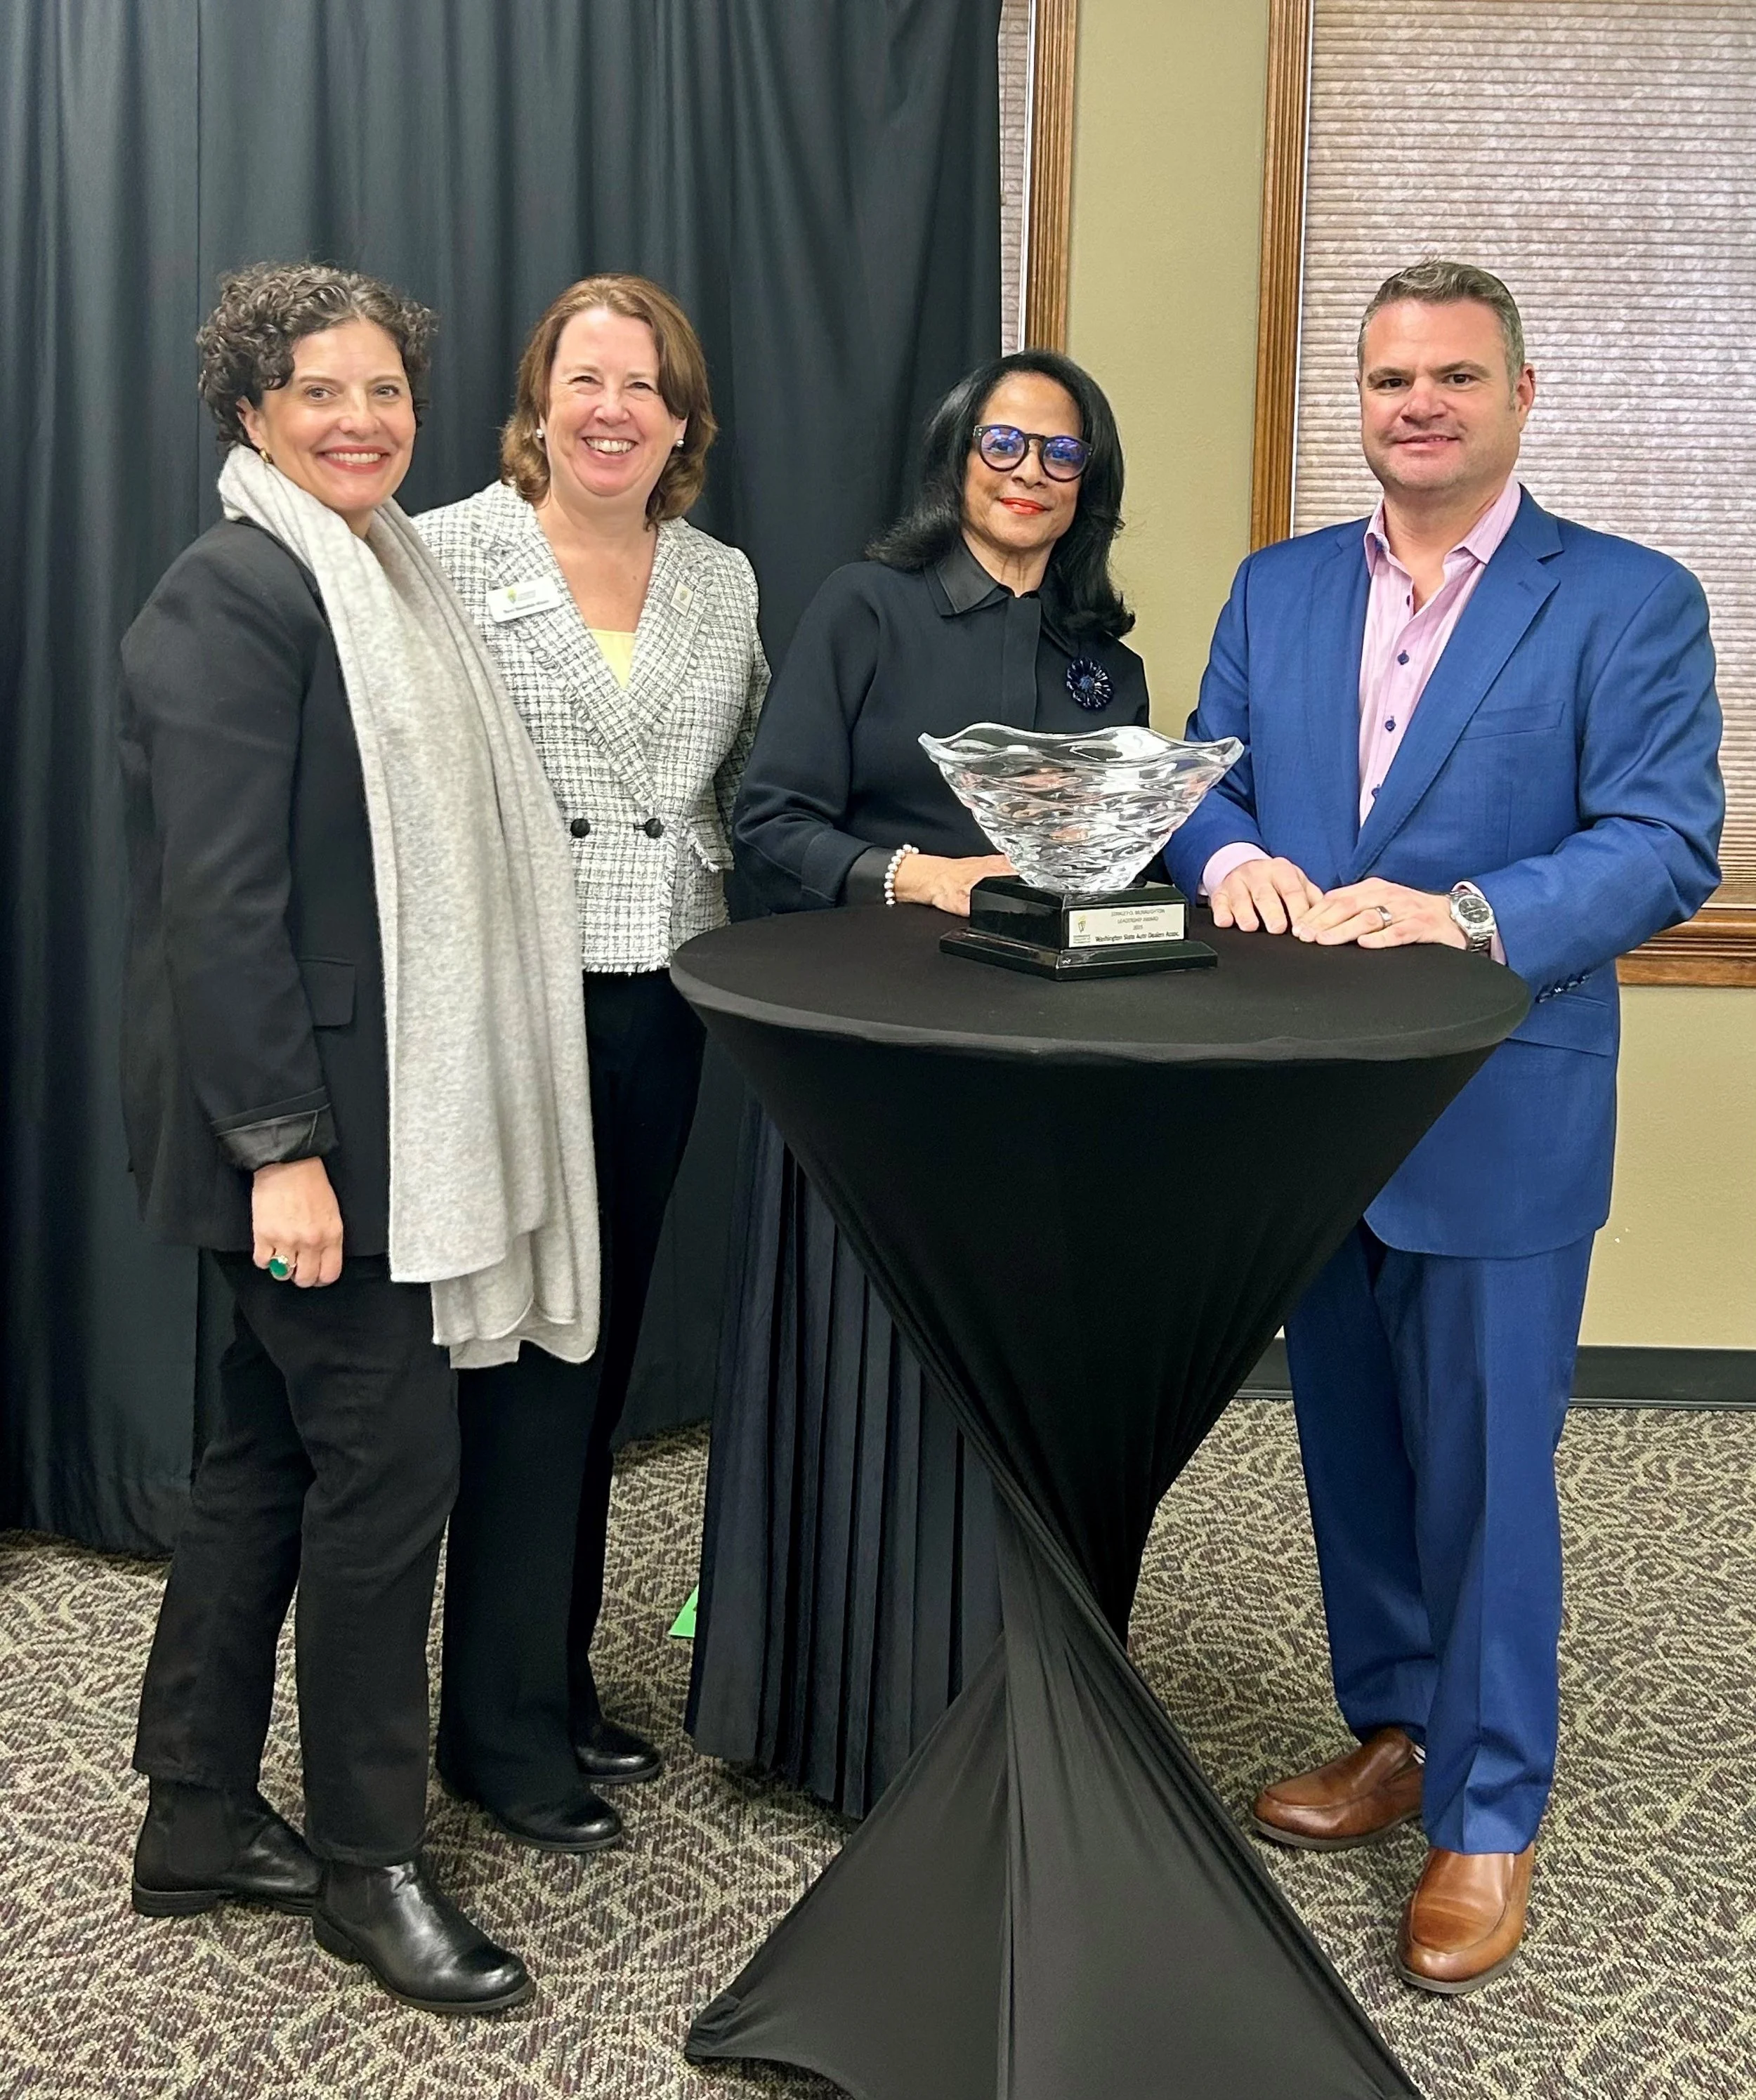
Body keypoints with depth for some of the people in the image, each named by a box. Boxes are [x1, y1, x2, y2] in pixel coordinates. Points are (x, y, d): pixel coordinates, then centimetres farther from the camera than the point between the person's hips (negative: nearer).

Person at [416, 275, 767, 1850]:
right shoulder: (449, 557, -4)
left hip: (659, 1012, 5)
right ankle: (504, 1729, 12)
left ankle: (559, 1671, 29)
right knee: (527, 1359, -2)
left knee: (603, 1354, 13)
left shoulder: (725, 582, 11)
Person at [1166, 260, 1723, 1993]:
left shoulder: (1630, 603, -5)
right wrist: (1233, 861, -15)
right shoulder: (1276, 591, 9)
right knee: (1350, 1451, 18)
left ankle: (1487, 1818, 20)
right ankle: (1391, 1736, 37)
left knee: (1484, 1472, 3)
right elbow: (1204, 781, 8)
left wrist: (1463, 913, -26)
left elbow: (1665, 845, -12)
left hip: (1497, 1122, -5)